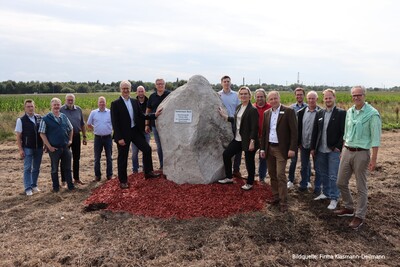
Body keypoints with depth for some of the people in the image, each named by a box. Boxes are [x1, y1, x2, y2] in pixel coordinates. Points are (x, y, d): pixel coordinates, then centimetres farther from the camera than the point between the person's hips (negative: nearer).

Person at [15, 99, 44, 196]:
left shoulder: (39, 118, 2)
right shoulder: (21, 120, -5)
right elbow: (18, 136, -5)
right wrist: (20, 149, -10)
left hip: (39, 147, 3)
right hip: (27, 148, -3)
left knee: (36, 168, 12)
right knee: (27, 168, 1)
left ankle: (34, 185, 26)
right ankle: (28, 188, 8)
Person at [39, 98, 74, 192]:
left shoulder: (64, 117, 6)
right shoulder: (46, 119, -8)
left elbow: (71, 129, 19)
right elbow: (42, 134, -9)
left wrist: (70, 140, 10)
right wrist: (49, 146, -12)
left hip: (65, 147, 4)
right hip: (54, 148, -4)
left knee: (67, 167, 12)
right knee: (54, 168, 9)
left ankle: (70, 185, 22)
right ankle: (55, 187, 22)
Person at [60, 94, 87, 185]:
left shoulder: (78, 109, 6)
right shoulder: (61, 110, -6)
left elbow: (82, 124, 11)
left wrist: (84, 136, 10)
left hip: (76, 136, 4)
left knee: (76, 158, 12)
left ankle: (76, 178, 24)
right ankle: (63, 180, 16)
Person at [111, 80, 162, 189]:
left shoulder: (134, 101, 7)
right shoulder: (115, 104, -10)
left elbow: (141, 116, 11)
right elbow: (114, 122, -13)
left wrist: (154, 115, -2)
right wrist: (119, 138, -17)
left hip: (135, 131, 6)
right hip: (123, 134, -5)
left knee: (147, 149, 5)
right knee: (123, 158, 4)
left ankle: (148, 172, 21)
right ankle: (123, 181, 19)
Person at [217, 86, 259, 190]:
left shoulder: (253, 110, -15)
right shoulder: (238, 107, 10)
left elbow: (254, 128, -17)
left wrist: (252, 141, -22)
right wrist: (225, 116, 19)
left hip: (247, 141, -8)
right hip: (238, 139, 8)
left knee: (249, 161, 5)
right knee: (226, 154, 10)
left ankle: (250, 183, 24)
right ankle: (229, 178, 26)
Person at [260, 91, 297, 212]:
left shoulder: (288, 111, -8)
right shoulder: (267, 113, 9)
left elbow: (294, 131, -11)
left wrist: (292, 148, -16)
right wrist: (262, 148, 9)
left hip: (281, 149, -6)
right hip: (269, 148, 6)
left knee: (280, 175, -7)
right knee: (272, 174, 12)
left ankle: (283, 202, 2)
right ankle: (275, 197, 26)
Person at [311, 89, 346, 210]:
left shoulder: (341, 113, -5)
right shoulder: (319, 113, 8)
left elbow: (344, 132, -8)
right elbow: (315, 131, 10)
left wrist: (338, 147, -12)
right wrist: (313, 147, 8)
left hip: (334, 150, -5)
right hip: (321, 150, 5)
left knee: (333, 176, 0)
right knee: (322, 174, 16)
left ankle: (334, 199, 12)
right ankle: (325, 193, 33)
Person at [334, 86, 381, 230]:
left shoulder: (372, 114, -11)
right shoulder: (349, 112, 8)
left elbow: (376, 138, -12)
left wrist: (373, 159, -15)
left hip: (361, 153, -6)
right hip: (347, 151, 6)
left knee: (361, 187, 4)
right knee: (341, 182, 13)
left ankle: (359, 216, 18)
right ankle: (349, 208, 32)